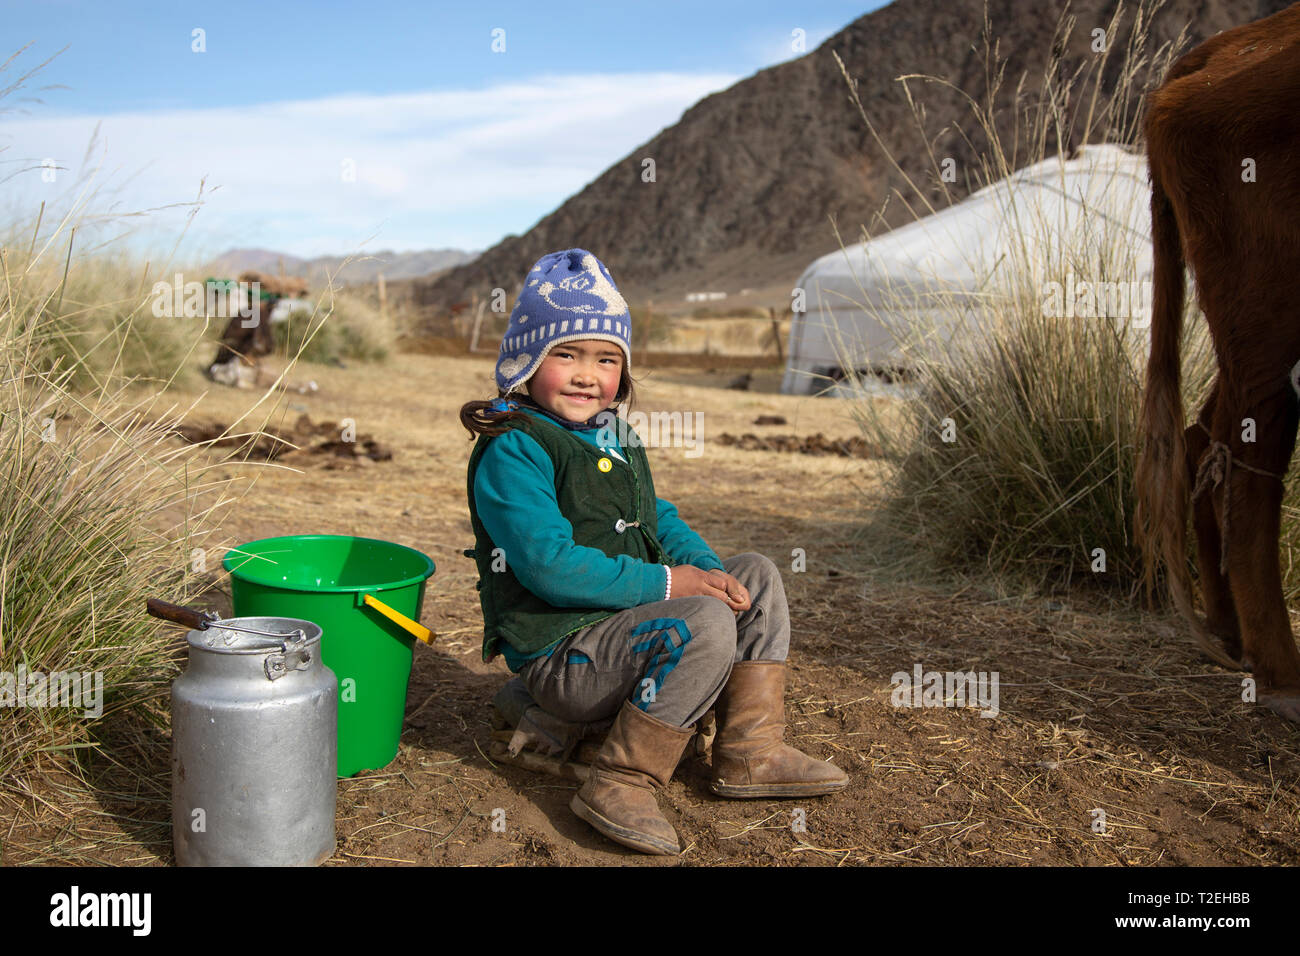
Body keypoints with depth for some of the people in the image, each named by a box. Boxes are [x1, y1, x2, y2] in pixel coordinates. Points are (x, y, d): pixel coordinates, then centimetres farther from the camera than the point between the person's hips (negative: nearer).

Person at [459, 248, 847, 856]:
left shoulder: (616, 437, 14)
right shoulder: (511, 451, -15)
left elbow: (657, 520, 18)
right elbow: (549, 565, -25)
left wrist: (706, 569, -4)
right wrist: (663, 584, -23)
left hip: (627, 619, 9)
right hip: (560, 654, -9)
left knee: (757, 577, 6)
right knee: (705, 623, -30)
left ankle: (749, 755, 4)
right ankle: (621, 785, -21)